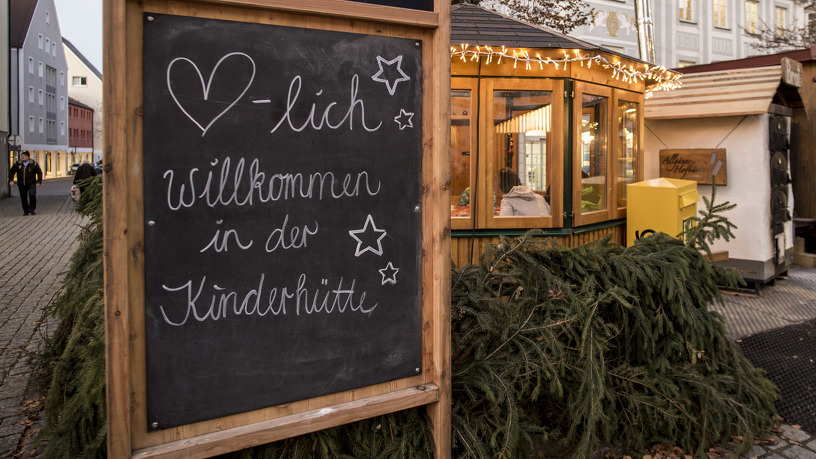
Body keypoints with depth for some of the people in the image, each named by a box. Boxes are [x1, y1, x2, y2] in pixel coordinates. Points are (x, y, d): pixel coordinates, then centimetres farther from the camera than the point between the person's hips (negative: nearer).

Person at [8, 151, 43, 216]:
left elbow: (39, 172, 4)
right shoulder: (17, 164, 3)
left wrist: (39, 181, -6)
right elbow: (11, 172, 13)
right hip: (21, 184, 2)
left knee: (32, 195, -20)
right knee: (23, 198, 5)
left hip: (31, 183, -2)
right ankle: (26, 211, 20)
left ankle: (32, 209, -5)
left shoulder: (34, 163, -1)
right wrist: (11, 180, 0)